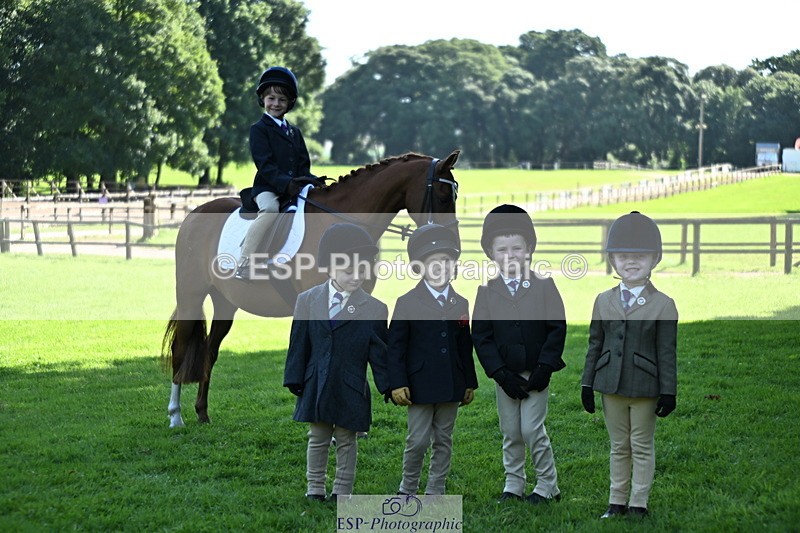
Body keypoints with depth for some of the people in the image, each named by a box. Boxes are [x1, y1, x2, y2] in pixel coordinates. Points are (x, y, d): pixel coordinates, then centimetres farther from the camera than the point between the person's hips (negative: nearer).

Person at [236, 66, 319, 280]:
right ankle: (243, 268, -38)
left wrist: (308, 181, -7)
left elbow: (304, 164, 16)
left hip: (294, 188, 6)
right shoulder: (259, 129, 3)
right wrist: (285, 183, -23)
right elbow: (264, 164, -9)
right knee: (270, 209, -36)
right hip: (267, 188, -6)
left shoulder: (295, 132, 22)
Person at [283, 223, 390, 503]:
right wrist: (295, 380, 1)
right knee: (318, 439, 11)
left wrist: (388, 385, -4)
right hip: (316, 385, 2)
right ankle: (315, 489, 22)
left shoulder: (374, 309, -3)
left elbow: (379, 352, 0)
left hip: (351, 390, -2)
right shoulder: (307, 300, 2)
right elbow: (299, 344, 4)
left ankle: (342, 492, 17)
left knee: (346, 441, 8)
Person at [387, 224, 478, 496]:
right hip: (420, 386, -4)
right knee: (418, 441, -3)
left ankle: (435, 492, 17)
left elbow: (465, 347, 14)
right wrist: (397, 384, -12)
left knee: (444, 441, 9)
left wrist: (470, 383, 12)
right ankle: (407, 490, 15)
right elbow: (395, 346, -5)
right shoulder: (407, 303, -4)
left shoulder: (461, 304, 9)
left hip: (451, 387, 4)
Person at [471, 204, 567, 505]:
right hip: (505, 375, 3)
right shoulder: (487, 291, 1)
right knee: (510, 434, 10)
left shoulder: (544, 286, -4)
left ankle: (548, 486, 9)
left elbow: (558, 328, -4)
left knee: (532, 430, -5)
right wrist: (501, 374, -9)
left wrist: (544, 368, -12)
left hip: (535, 373, -3)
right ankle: (513, 486, 22)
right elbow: (481, 336, -1)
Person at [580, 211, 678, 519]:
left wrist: (668, 392, -8)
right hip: (611, 386, 3)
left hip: (645, 388, -3)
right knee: (618, 447, 12)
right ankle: (617, 502, 20)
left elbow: (667, 352, -5)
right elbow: (595, 345, 9)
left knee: (642, 447, 5)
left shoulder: (663, 305, -5)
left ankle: (638, 504, 13)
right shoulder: (603, 301, 6)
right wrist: (587, 384, 7)